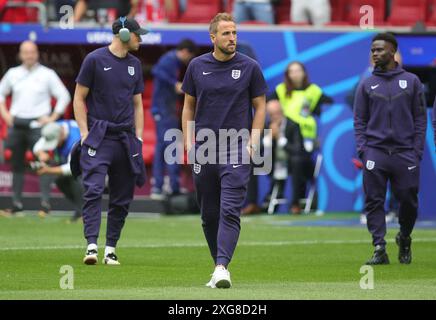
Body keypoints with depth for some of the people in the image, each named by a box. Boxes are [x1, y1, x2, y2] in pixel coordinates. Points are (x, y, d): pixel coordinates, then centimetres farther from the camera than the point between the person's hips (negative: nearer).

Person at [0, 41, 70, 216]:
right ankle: (16, 203, 12)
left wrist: (52, 118, -4)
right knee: (17, 163, 6)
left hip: (37, 124, -4)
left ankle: (45, 203, -12)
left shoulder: (47, 74, 2)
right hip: (16, 125, 4)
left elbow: (64, 96, 3)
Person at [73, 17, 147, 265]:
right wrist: (85, 134, -8)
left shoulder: (135, 64, 14)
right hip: (99, 136, -5)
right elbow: (79, 98, -1)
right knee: (94, 190, -16)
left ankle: (111, 249, 11)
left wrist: (138, 138, 10)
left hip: (126, 138, 6)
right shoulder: (95, 60, -2)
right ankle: (92, 246, -20)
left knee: (123, 197, 4)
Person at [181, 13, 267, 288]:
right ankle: (219, 267, 19)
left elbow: (260, 107, 5)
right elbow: (189, 105, 14)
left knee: (230, 211, -14)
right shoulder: (197, 66, 6)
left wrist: (253, 141, -6)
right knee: (209, 214, 8)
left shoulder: (249, 67, 1)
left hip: (237, 150, -3)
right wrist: (188, 141, 3)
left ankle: (222, 267, -22)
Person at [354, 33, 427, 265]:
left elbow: (420, 118, 7)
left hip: (405, 152, -1)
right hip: (375, 152, 1)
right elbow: (359, 121, 10)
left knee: (409, 201, -1)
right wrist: (362, 149, -4)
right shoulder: (367, 85, 11)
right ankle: (379, 249, -4)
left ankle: (404, 239, 24)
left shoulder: (411, 81, 9)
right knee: (374, 202, -5)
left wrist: (417, 150, -2)